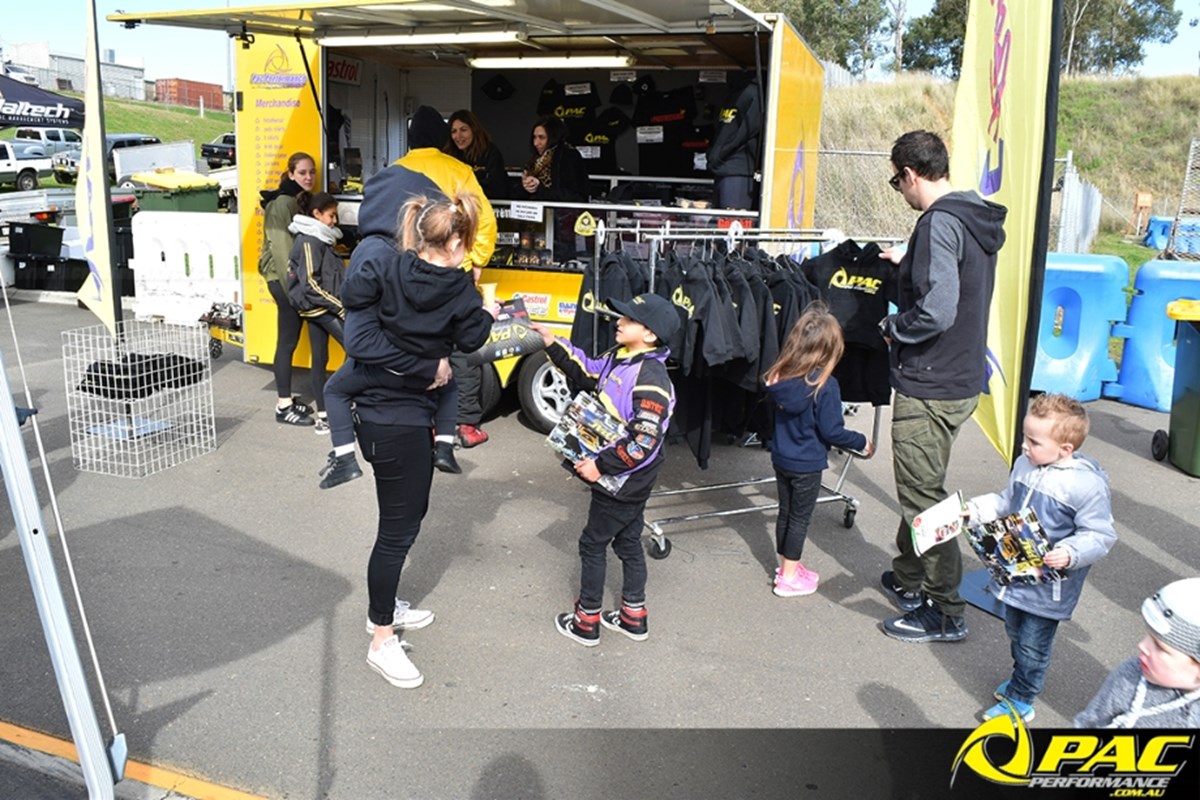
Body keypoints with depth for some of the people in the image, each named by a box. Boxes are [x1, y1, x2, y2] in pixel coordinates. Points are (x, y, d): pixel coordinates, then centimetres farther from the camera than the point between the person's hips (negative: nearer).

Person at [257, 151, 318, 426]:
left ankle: (287, 398, 21)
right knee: (287, 341, -5)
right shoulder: (283, 202, -13)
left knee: (291, 340, 13)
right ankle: (284, 406, 0)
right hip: (283, 278, -9)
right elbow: (281, 246, -19)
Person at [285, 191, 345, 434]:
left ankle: (323, 417, 11)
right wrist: (339, 307, -18)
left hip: (319, 308, 9)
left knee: (320, 359, 8)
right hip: (320, 307, -9)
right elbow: (310, 283, -19)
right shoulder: (310, 241, -13)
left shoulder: (319, 240, 15)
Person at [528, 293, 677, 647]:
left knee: (592, 544, 4)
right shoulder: (619, 358, 2)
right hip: (627, 481, 9)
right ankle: (633, 617, 33)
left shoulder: (651, 378, -26)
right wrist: (551, 342, 9)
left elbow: (643, 441, -30)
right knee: (628, 541, 18)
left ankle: (587, 623, 19)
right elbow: (586, 372, 17)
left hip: (624, 480, -9)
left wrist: (600, 465, -25)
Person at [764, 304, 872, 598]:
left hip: (781, 458, 6)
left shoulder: (780, 376, -6)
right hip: (807, 465, -5)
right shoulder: (825, 385, -23)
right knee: (800, 518, 8)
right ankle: (789, 577, 18)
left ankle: (786, 566, 33)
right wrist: (861, 443, -5)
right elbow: (831, 431, -19)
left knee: (785, 513, 18)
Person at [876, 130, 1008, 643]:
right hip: (963, 378, 10)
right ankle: (909, 578, 38)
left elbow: (936, 312, -29)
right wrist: (908, 263, 27)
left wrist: (893, 328, -11)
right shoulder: (977, 219, 9)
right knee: (920, 489, 22)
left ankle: (945, 613, 12)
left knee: (924, 498, 1)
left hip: (930, 387, -10)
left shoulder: (939, 224, -21)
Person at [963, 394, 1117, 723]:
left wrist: (1070, 554, -34)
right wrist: (976, 509, 4)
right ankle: (1022, 678, 48)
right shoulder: (1025, 464, -2)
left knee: (1032, 644, 8)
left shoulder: (1088, 484, -23)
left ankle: (1019, 700, 26)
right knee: (1015, 633, 24)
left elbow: (1099, 535, -19)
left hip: (1048, 586, -7)